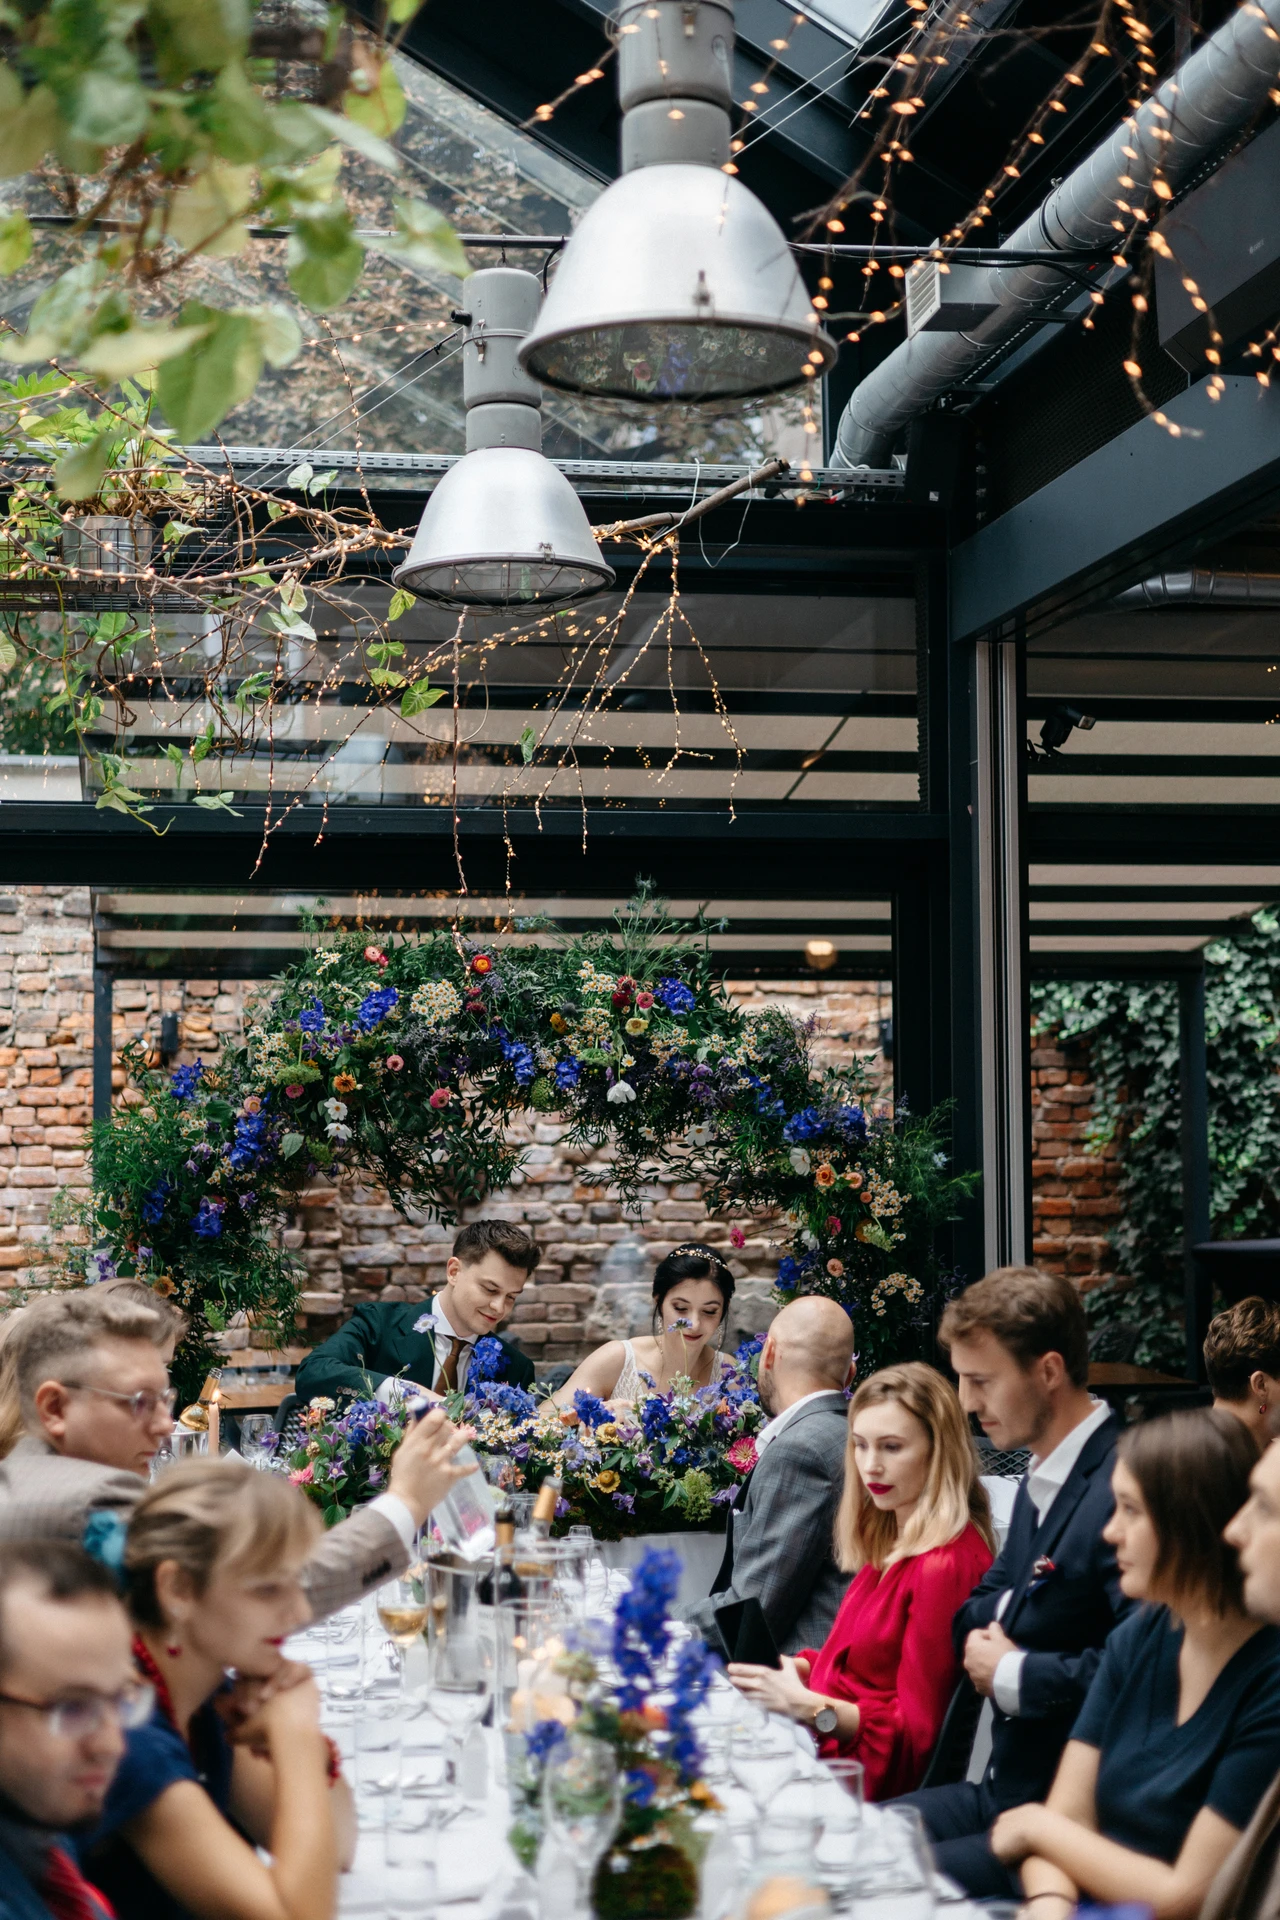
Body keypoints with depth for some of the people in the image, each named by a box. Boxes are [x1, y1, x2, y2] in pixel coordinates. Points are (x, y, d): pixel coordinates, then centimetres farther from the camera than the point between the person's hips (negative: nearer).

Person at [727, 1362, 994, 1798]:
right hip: (825, 1746, 9)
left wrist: (812, 1708, -25)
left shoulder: (945, 1566, -17)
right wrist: (798, 1666, 3)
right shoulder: (890, 1543, 12)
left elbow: (916, 1728, -15)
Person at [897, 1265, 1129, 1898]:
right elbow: (977, 1608, 25)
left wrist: (1013, 1675, -15)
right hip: (1003, 1793, 10)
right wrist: (986, 1634, 1)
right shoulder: (1040, 1479, 14)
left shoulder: (1123, 1492, -20)